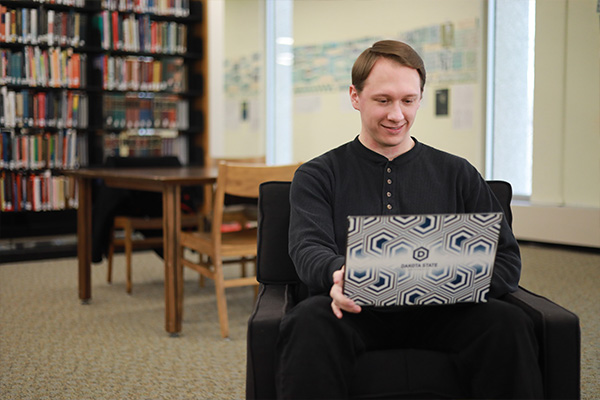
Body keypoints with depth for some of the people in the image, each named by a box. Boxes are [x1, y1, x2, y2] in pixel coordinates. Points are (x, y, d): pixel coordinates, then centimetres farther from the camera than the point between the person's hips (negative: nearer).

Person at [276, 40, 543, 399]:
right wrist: (338, 273, -30)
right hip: (356, 311, -1)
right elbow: (308, 248, -4)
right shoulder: (318, 176, 12)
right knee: (309, 321, -35)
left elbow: (506, 258, 9)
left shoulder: (458, 175, 17)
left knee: (509, 323, -29)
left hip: (438, 315, 2)